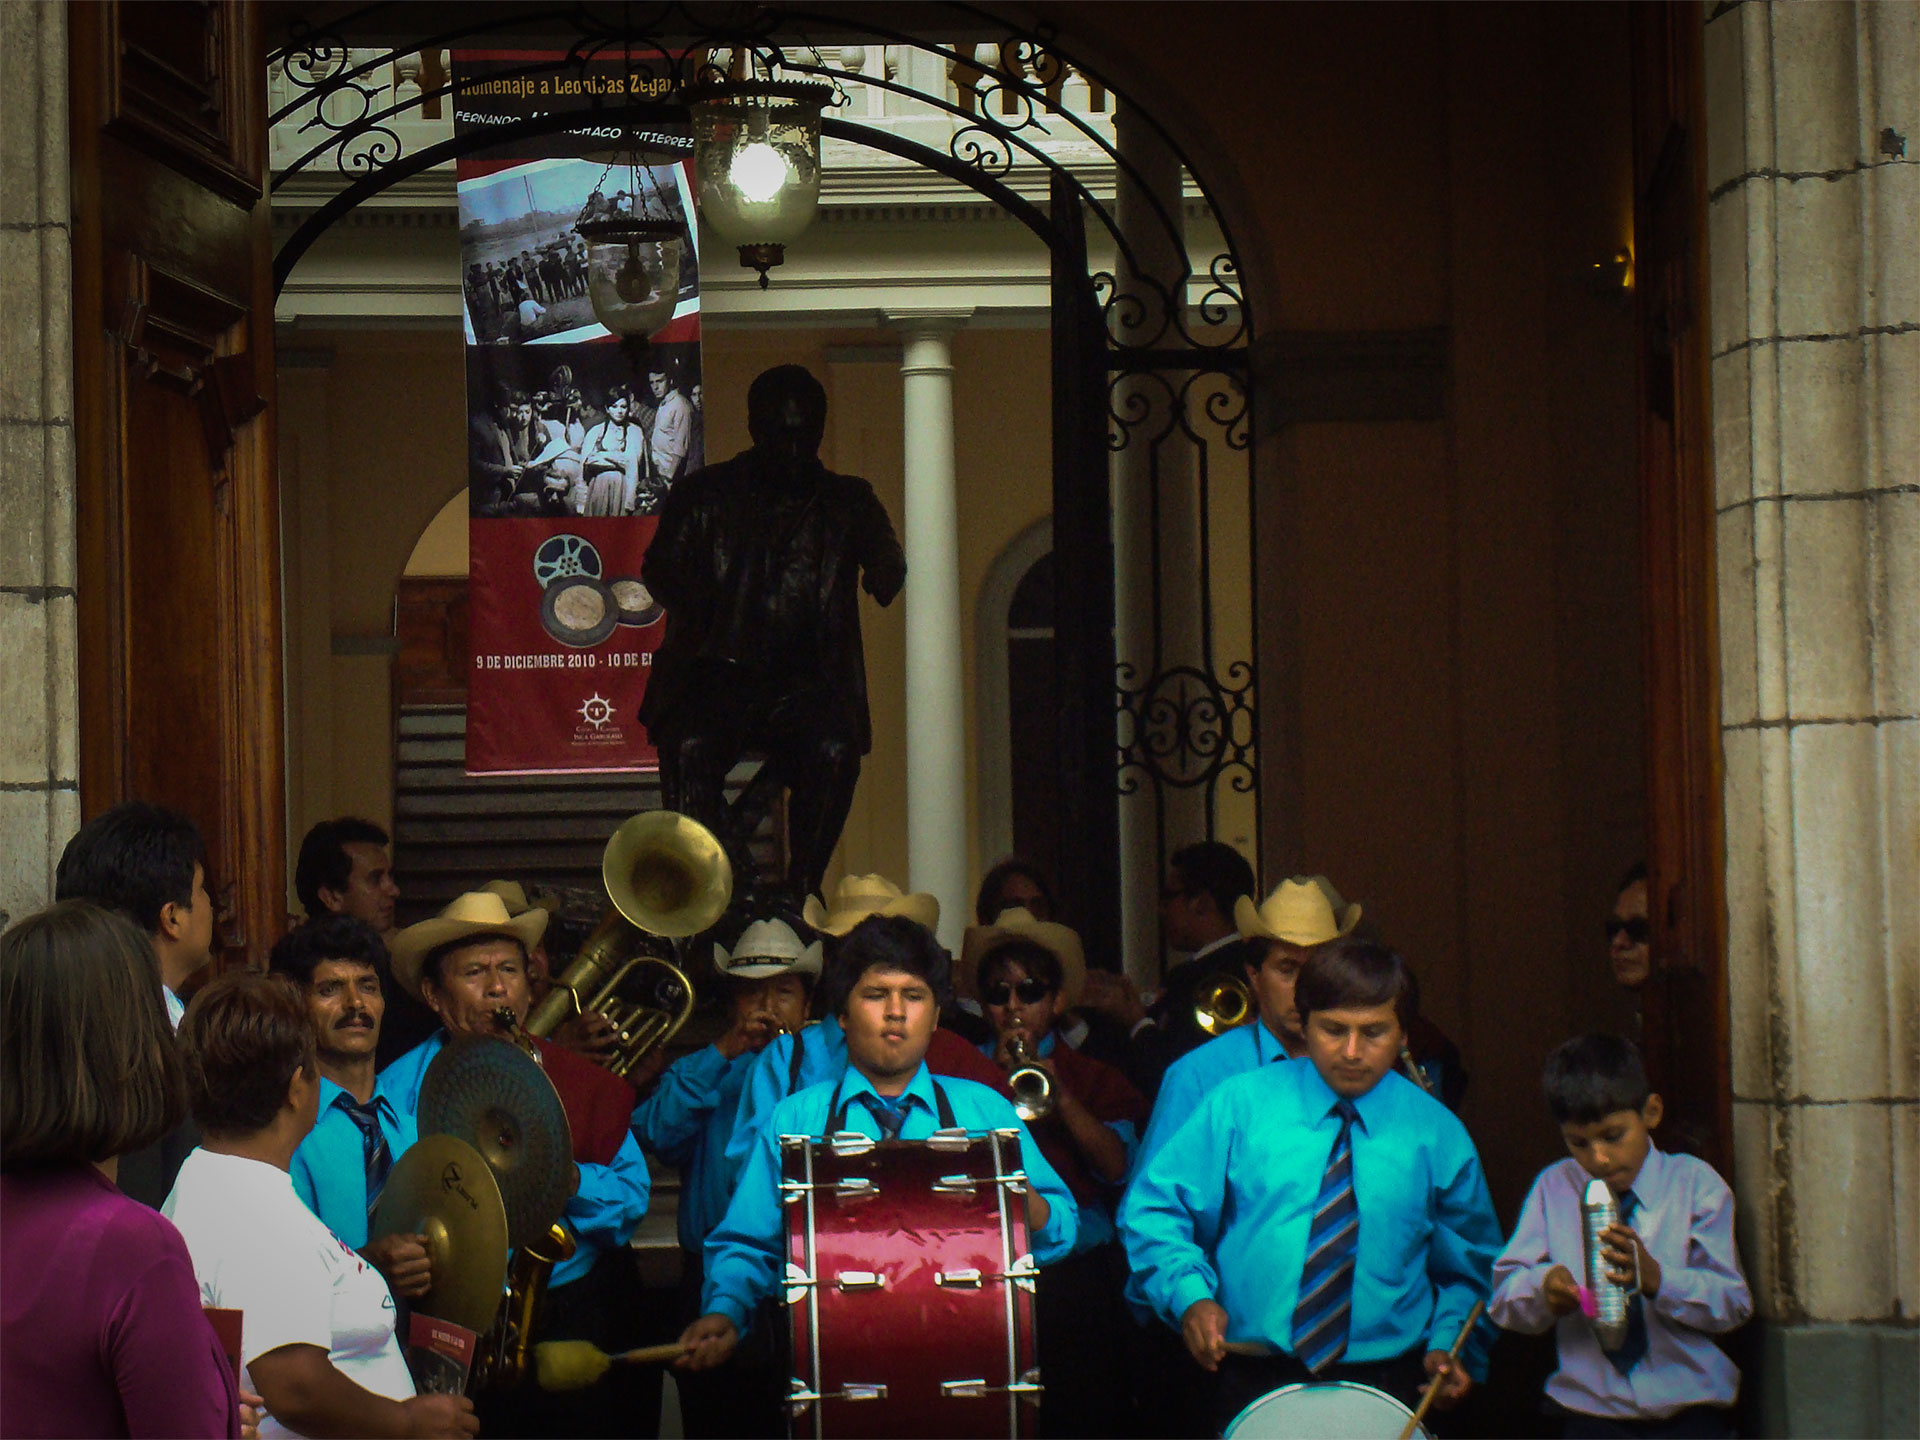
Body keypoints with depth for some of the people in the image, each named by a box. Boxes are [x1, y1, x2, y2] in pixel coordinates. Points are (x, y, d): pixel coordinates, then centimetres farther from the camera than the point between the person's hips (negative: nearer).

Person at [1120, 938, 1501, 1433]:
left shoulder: (1438, 1134, 3)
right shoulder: (1239, 1105, 1)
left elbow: (1468, 1268, 14)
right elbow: (1154, 1210, 4)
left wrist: (1450, 1347, -4)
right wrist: (1190, 1295, -13)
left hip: (1386, 1390, 0)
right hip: (1253, 1385, 0)